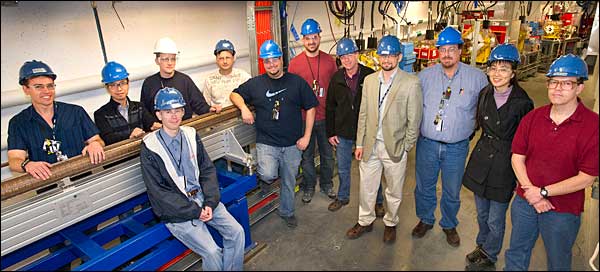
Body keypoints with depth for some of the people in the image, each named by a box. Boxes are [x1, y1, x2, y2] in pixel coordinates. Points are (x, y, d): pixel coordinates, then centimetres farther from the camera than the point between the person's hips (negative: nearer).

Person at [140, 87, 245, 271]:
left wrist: (210, 203, -8)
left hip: (202, 199, 5)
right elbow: (158, 192, -12)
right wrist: (194, 211, -15)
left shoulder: (190, 134, 4)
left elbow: (208, 170, 5)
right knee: (212, 252, -16)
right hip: (176, 210, -5)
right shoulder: (150, 147, -10)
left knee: (236, 232, -7)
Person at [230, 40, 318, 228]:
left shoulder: (296, 82, 1)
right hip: (266, 142, -1)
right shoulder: (255, 83, 2)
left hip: (292, 144, 1)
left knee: (289, 181, 15)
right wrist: (244, 107, -9)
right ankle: (261, 169, 13)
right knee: (268, 175, -24)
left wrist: (306, 136, -3)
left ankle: (287, 212, 39)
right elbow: (234, 94, 13)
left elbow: (310, 108, 2)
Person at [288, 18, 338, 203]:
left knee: (327, 153, 16)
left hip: (326, 117, 2)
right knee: (307, 155, 13)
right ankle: (309, 186, 32)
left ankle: (327, 184, 36)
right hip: (304, 118, -1)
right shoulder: (294, 63, -5)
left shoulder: (329, 61, 0)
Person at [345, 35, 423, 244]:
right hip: (370, 146, 3)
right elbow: (363, 114, 7)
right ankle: (365, 221, 35)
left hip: (395, 147, -3)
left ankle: (390, 223, 36)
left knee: (394, 191, 14)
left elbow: (414, 120, -7)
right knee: (366, 187, 14)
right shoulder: (369, 80, 5)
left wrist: (405, 148, -7)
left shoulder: (411, 83, -9)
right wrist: (360, 143, 5)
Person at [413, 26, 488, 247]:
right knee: (424, 187, 15)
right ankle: (425, 220, 38)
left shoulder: (477, 77, -4)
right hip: (427, 143, 1)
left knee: (452, 191, 14)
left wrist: (471, 129, 5)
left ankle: (449, 225, 38)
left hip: (457, 147, -1)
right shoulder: (425, 75, -1)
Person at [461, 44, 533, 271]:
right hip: (481, 159, 5)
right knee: (481, 213, 21)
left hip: (504, 164, -5)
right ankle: (482, 245, 44)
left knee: (495, 219, 10)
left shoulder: (522, 103, -15)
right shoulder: (485, 94, -1)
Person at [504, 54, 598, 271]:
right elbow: (517, 157, -1)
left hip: (563, 212, -3)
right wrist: (530, 190, -12)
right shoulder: (532, 117, -3)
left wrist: (543, 192, -16)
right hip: (524, 202, 3)